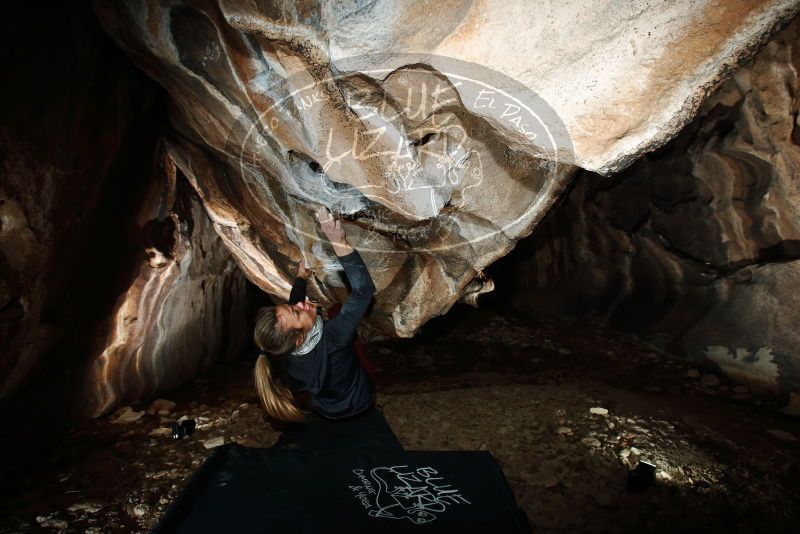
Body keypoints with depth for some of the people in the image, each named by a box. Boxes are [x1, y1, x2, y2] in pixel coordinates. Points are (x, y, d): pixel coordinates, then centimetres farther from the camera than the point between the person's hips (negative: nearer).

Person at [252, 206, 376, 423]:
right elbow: (364, 290, -45)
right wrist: (340, 244, -49)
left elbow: (294, 301, -4)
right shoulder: (331, 340, -45)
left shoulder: (284, 350, -26)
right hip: (357, 404, -4)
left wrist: (301, 276, 7)